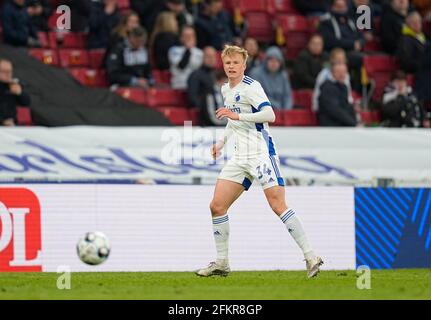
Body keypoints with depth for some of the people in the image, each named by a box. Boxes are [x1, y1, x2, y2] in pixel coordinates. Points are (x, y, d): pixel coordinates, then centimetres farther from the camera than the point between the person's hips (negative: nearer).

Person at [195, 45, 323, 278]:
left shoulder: (251, 87, -11)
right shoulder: (226, 90, 15)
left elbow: (269, 115, -23)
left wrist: (237, 116, -27)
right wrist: (222, 141, 20)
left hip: (261, 153, -8)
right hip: (240, 157, 8)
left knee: (278, 206, -16)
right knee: (217, 206, 1)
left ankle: (310, 257, -13)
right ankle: (221, 263, 10)